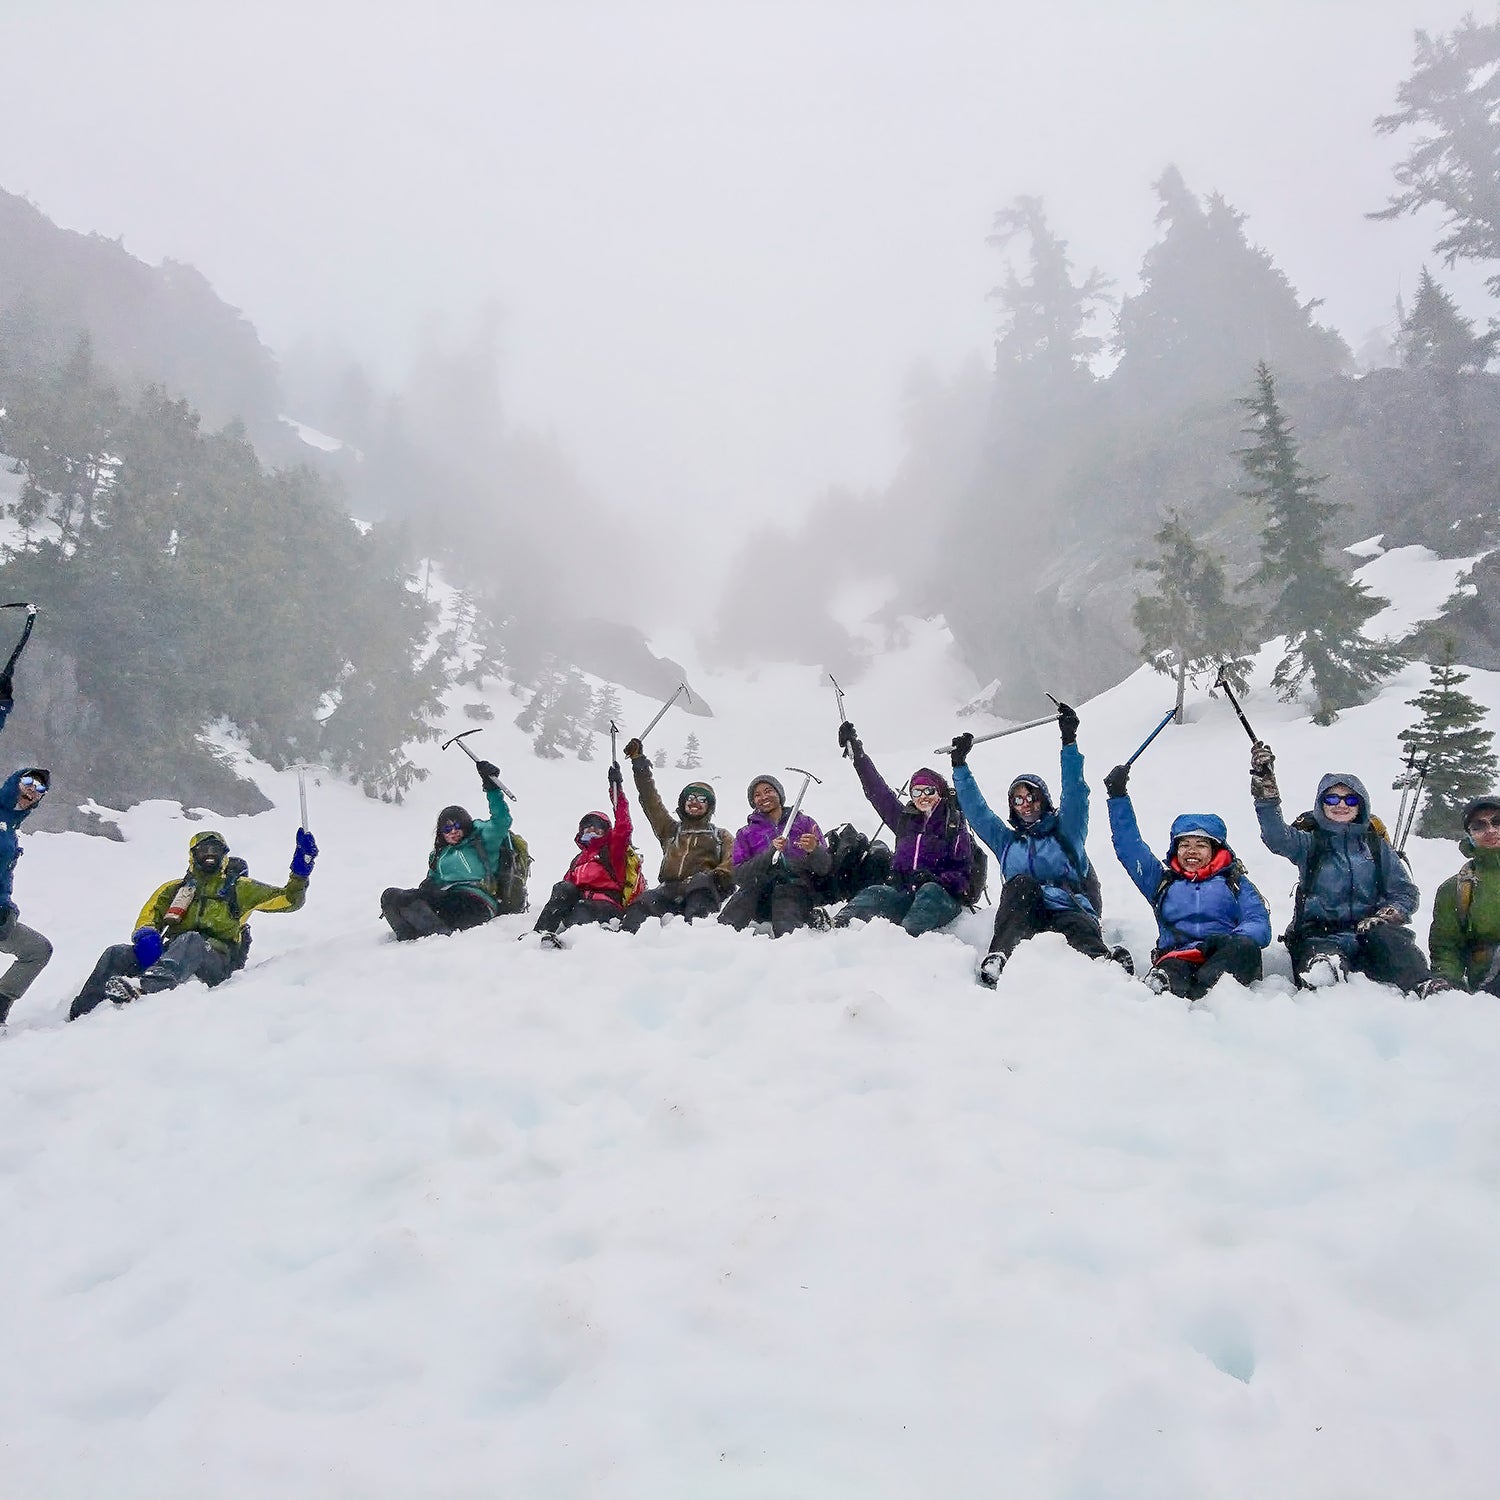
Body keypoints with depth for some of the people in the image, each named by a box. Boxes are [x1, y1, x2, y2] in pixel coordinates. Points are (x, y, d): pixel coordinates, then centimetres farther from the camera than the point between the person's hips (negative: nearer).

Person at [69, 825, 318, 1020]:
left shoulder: (239, 887, 23)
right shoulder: (174, 888, 30)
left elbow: (288, 899, 16)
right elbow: (149, 915, 15)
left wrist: (300, 871, -2)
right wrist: (146, 934, -10)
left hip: (217, 961, -4)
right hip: (169, 952, 4)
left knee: (190, 941, -38)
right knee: (116, 954, -21)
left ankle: (145, 985, -66)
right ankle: (78, 1018, -33)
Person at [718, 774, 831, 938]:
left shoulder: (804, 823, 21)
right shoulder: (745, 834, 24)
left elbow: (825, 867, 11)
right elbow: (739, 876, 7)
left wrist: (814, 849, -13)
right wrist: (770, 852, -8)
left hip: (797, 894, 0)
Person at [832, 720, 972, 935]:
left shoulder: (955, 825, 8)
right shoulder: (905, 819, 21)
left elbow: (962, 873, 1)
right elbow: (877, 791, 23)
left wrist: (934, 879, -18)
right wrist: (858, 755, 21)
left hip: (942, 895, -3)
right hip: (902, 892, 3)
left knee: (929, 892, -37)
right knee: (874, 894, -27)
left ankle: (908, 934, -66)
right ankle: (839, 927, -56)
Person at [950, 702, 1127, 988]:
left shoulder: (1064, 832, 21)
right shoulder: (1007, 841, 30)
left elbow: (1075, 794, 7)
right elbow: (976, 810, 25)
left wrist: (1069, 742, -4)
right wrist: (960, 765, 19)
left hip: (1070, 909, -1)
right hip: (1022, 918, 1)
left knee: (1081, 930, -35)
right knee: (1021, 882, -31)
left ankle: (1108, 961, -66)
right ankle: (999, 957, -49)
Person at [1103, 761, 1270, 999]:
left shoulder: (1234, 883, 25)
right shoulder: (1162, 880, 30)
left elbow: (1260, 924, 10)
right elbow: (1128, 846, 24)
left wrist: (1233, 940, -13)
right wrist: (1118, 797, 16)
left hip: (1222, 960, 0)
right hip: (1176, 956, 0)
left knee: (1245, 948, -36)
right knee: (1170, 973, -37)